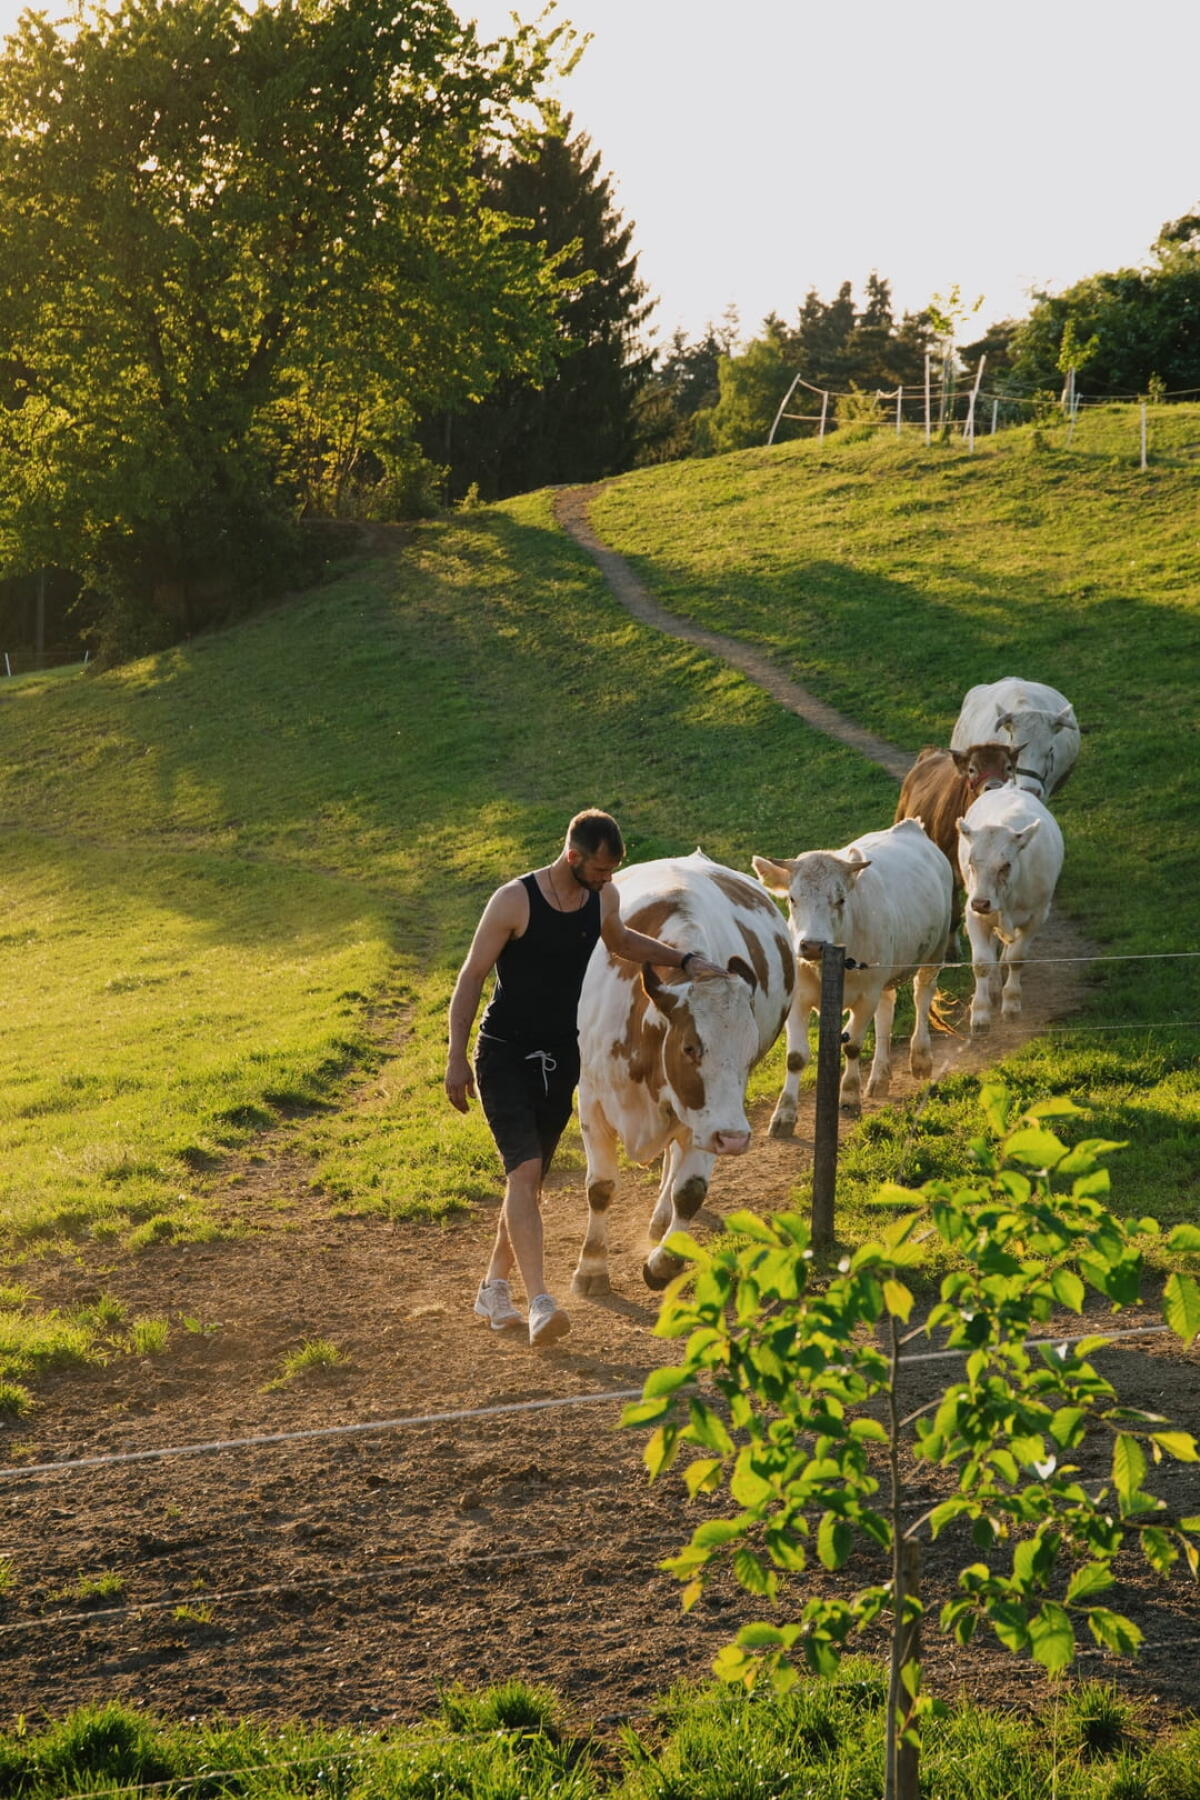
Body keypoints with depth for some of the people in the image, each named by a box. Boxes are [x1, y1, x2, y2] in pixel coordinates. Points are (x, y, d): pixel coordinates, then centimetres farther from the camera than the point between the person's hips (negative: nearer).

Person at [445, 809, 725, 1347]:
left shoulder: (603, 899, 3)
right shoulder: (514, 900, -16)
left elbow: (621, 941, 26)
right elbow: (472, 975, -12)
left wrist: (685, 959, 18)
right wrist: (456, 1058, -16)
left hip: (560, 1058, 6)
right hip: (504, 1055, -6)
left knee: (530, 1178, 10)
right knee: (525, 1169, -19)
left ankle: (494, 1288, 25)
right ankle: (539, 1303, -26)